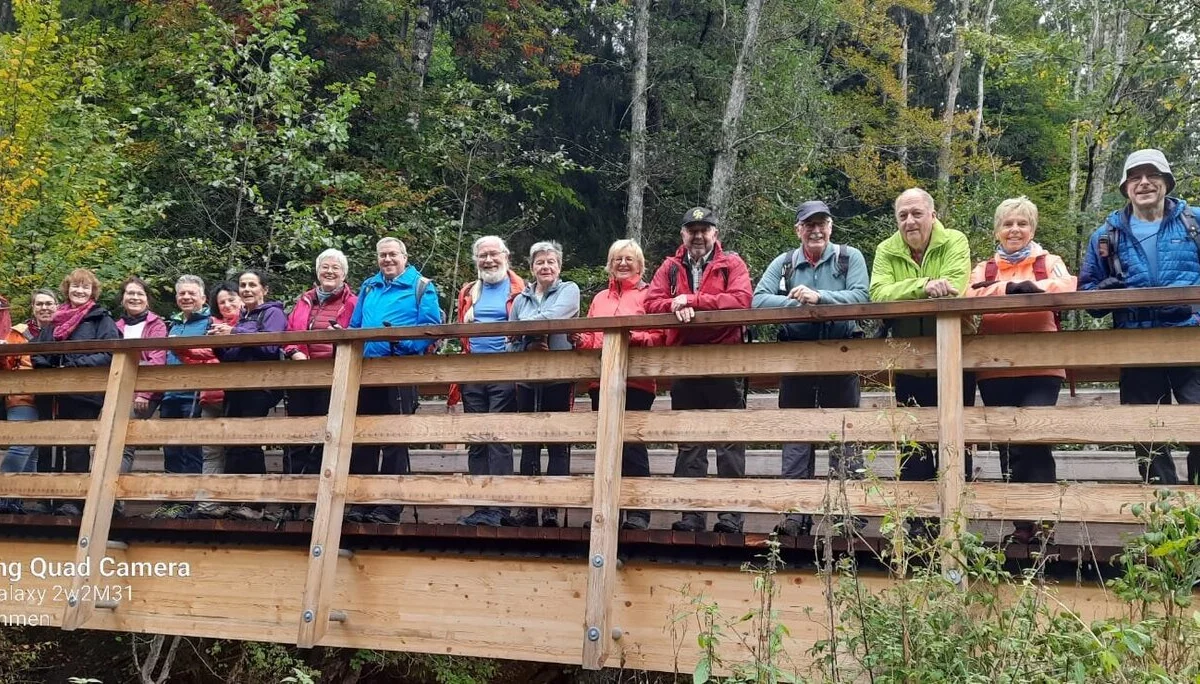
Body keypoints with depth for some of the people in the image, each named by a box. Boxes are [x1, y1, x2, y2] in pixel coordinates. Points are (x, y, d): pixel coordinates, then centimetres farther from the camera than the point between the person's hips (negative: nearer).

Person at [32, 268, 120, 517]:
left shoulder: (101, 319, -1)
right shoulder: (55, 321, 16)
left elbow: (109, 354, -13)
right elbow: (39, 354, 16)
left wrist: (73, 366, -18)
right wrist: (49, 370, -4)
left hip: (86, 392, -6)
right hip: (62, 394, 6)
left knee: (77, 445, -5)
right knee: (70, 444, 11)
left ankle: (73, 499, -1)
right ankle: (66, 497, 19)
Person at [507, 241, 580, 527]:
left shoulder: (569, 291, 5)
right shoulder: (520, 299, 17)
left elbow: (551, 317, -16)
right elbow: (510, 343, 10)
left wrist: (524, 329, -6)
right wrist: (529, 346, -8)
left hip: (559, 378, -4)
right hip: (527, 378, 4)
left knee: (557, 444, -2)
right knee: (528, 444, 6)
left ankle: (552, 509, 1)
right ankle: (527, 507, 11)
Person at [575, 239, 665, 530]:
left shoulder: (648, 294, 6)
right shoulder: (599, 298, 22)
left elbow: (659, 335, -5)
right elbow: (590, 337, 20)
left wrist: (632, 337, -21)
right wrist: (580, 340, -2)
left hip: (636, 382, -5)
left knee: (632, 445, -8)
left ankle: (638, 513, -2)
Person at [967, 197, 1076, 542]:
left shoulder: (1050, 262, 13)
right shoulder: (983, 269, 17)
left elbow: (1067, 287, -8)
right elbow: (970, 297, -4)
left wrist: (1033, 285, -18)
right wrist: (1010, 287, -15)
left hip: (1041, 368, -2)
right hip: (995, 371, 2)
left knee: (1032, 437, -16)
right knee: (1009, 445, 4)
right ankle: (1022, 519, 14)